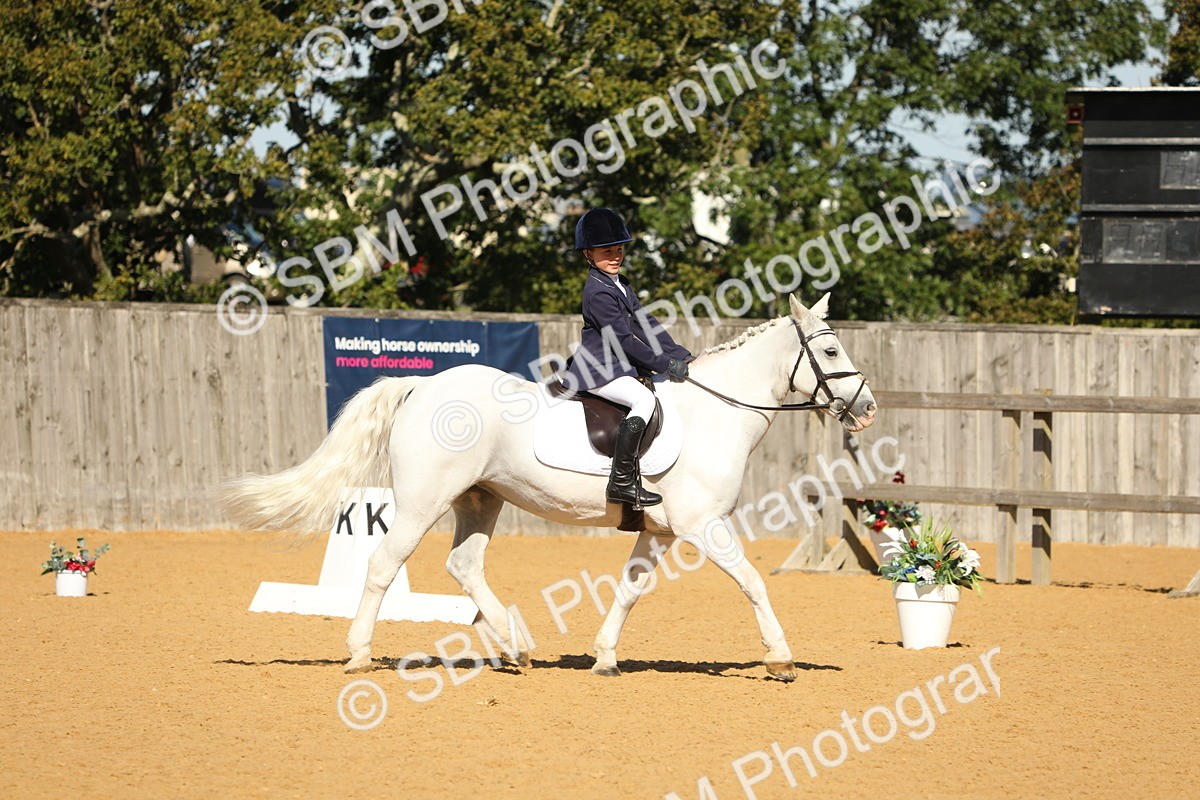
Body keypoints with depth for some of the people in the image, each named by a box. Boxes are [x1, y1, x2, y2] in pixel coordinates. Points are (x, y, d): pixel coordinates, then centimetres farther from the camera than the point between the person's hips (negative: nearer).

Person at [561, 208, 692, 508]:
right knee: (644, 399, -30)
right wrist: (665, 364, -19)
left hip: (621, 367, 11)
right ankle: (622, 481, -35)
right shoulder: (598, 292, -16)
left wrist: (679, 356, 4)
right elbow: (623, 339, -20)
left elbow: (645, 324, 14)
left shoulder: (622, 285, 15)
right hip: (599, 370, -11)